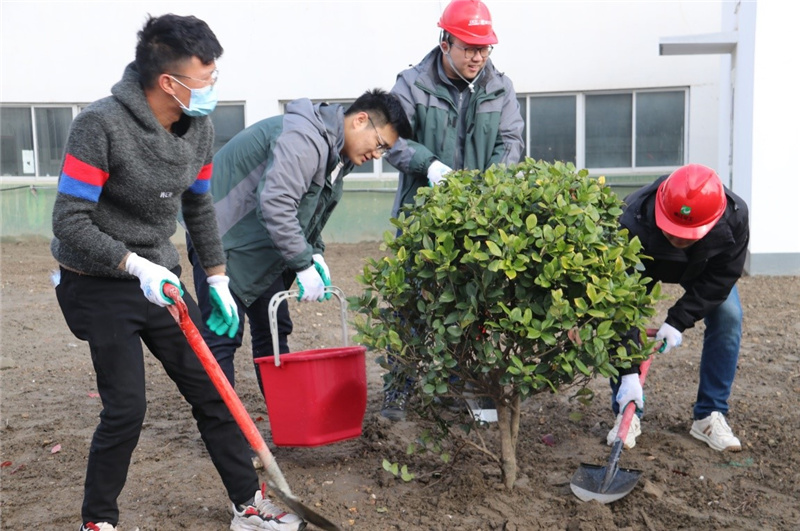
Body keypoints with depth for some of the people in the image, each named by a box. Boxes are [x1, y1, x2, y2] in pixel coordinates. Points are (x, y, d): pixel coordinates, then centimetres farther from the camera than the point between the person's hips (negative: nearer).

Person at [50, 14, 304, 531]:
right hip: (100, 284, -6)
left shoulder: (199, 127, -1)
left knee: (210, 389, 7)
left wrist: (218, 279, 12)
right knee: (126, 408, -7)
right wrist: (137, 266, -29)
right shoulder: (102, 124, -21)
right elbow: (70, 222, -20)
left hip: (161, 277, 6)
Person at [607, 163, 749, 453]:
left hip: (702, 267, 2)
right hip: (642, 264, -2)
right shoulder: (632, 224, -44)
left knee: (728, 316, -15)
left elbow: (720, 278, -22)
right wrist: (628, 373, -42)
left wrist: (679, 319, -32)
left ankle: (709, 417, -1)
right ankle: (627, 415, -5)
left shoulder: (734, 217, -38)